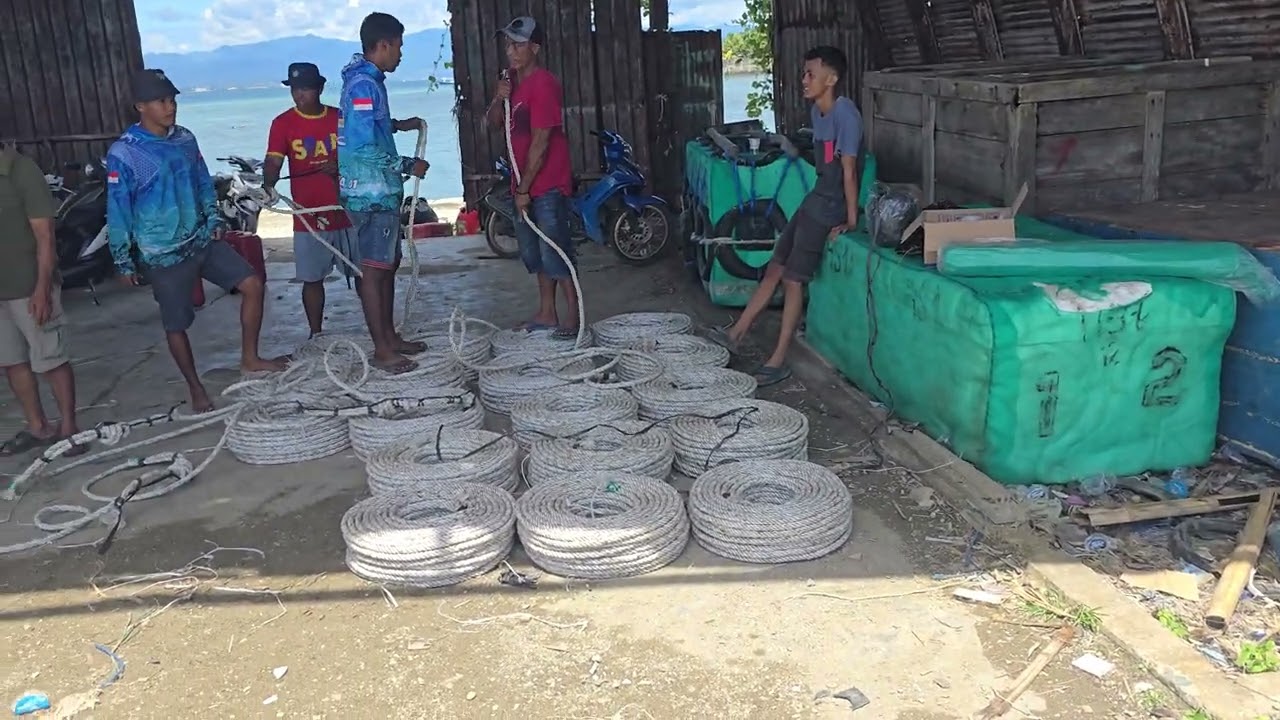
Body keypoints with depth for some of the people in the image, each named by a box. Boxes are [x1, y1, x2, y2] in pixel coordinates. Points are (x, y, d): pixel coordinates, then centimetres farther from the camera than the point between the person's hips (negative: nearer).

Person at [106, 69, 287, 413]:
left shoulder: (185, 139, 3)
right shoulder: (123, 153, -14)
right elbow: (117, 211, -10)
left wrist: (213, 219, 6)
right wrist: (123, 262, -7)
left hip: (203, 240, 5)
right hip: (164, 254, -5)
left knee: (253, 285, -2)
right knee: (176, 325, 6)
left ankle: (250, 358, 13)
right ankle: (196, 389, 25)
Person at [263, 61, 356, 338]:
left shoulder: (340, 118, 5)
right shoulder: (283, 123, 0)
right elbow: (273, 161, -11)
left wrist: (342, 166, -13)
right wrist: (268, 184, -32)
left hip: (347, 212, 1)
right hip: (309, 217, -1)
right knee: (312, 279, 4)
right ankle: (316, 335, 15)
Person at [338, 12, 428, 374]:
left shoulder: (367, 80, 14)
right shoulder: (363, 84, -17)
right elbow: (365, 147, -24)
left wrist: (398, 124, 27)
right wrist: (408, 166, -15)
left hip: (381, 191, 10)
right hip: (371, 193, -10)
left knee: (389, 265, 16)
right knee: (374, 270, -5)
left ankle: (390, 336, 26)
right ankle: (382, 349, 2)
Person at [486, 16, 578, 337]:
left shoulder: (543, 84, -18)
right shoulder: (512, 80, 10)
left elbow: (540, 142, -20)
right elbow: (494, 121, 16)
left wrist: (524, 189, -18)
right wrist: (499, 99, -6)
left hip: (548, 185, -9)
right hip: (525, 184, 9)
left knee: (554, 252, -7)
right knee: (534, 252, 14)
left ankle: (574, 315, 2)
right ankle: (546, 313, 24)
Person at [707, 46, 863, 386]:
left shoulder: (845, 113, -19)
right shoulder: (816, 111, 8)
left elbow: (849, 170, -20)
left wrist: (851, 221, -19)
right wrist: (819, 199, 11)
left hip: (828, 208, -9)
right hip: (813, 201, 9)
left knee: (793, 280, -6)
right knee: (774, 269, 12)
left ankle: (779, 361, 2)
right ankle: (736, 334, 20)